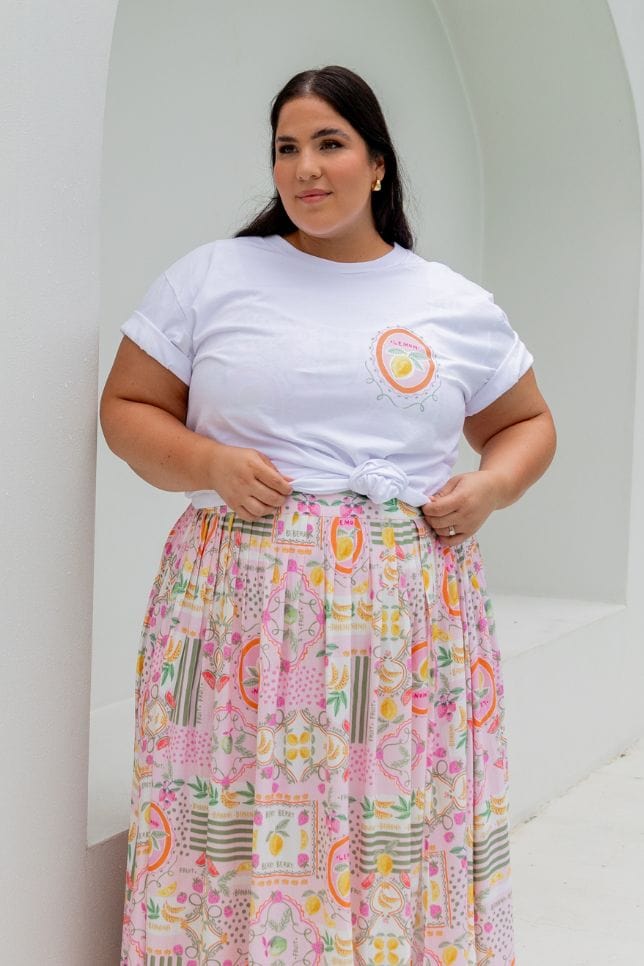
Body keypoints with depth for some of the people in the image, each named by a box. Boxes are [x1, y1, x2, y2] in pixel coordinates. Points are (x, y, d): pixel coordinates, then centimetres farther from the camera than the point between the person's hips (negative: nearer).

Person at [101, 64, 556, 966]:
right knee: (237, 840, -2)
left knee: (405, 846, 0)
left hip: (410, 619, 1)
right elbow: (127, 407, 10)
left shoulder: (460, 307, 10)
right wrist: (208, 464, -9)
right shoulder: (208, 277, 6)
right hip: (241, 611, -1)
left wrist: (491, 486, 1)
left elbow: (527, 423, 22)